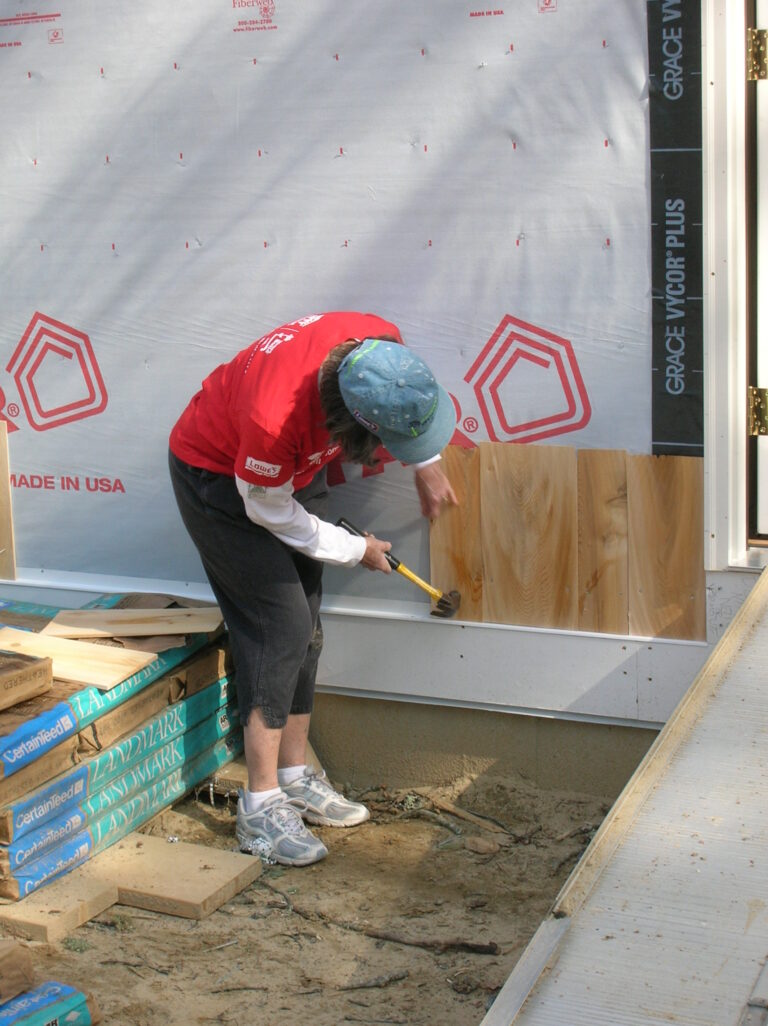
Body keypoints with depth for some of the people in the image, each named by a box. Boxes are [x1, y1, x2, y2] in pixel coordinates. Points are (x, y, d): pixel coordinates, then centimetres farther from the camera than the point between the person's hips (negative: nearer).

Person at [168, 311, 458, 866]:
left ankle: (295, 775, 21)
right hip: (221, 478, -7)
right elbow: (271, 512, -23)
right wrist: (356, 550, -10)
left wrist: (427, 464, 9)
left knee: (306, 628, 8)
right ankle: (261, 807, -6)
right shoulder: (273, 417, -43)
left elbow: (408, 404, 2)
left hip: (295, 467, 7)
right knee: (280, 627, -13)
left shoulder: (382, 346, -27)